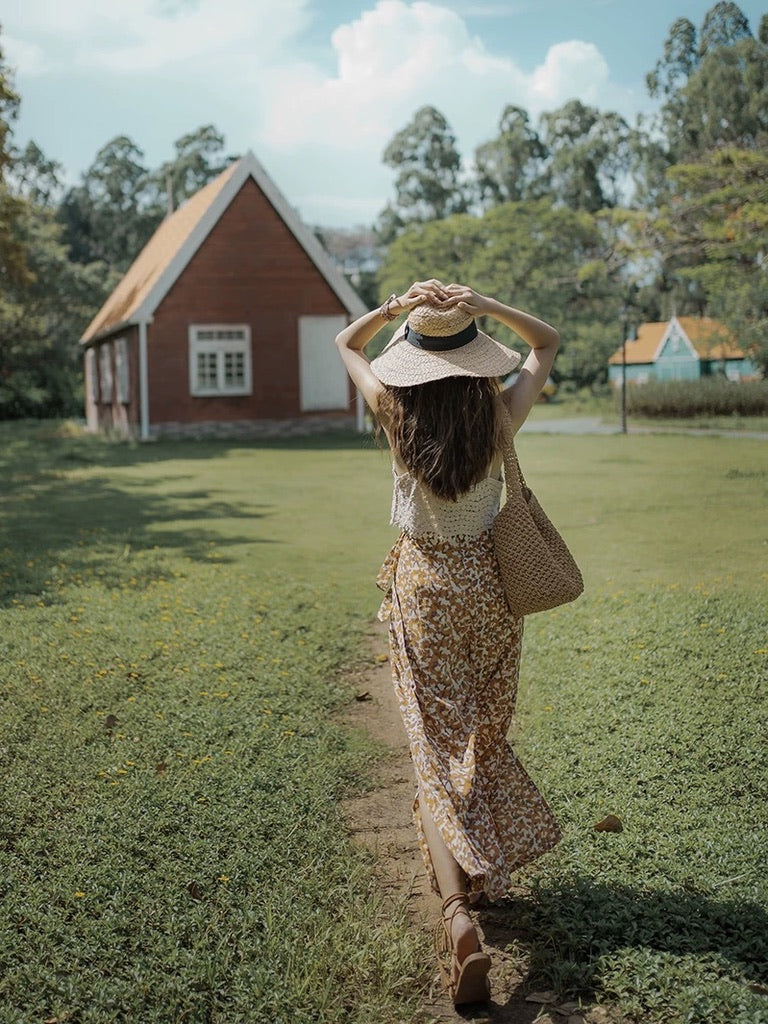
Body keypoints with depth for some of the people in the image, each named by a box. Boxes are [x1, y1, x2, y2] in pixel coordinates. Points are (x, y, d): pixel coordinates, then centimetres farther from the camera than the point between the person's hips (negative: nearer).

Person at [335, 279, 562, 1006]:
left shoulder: (396, 412, -12)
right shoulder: (499, 415, -12)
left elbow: (346, 343, 7)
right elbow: (547, 342, 6)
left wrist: (396, 305, -6)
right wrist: (483, 306, -8)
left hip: (423, 584, -1)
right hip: (488, 583, 1)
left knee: (436, 747, 0)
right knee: (484, 735, 19)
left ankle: (457, 910, -16)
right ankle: (486, 866, 37)